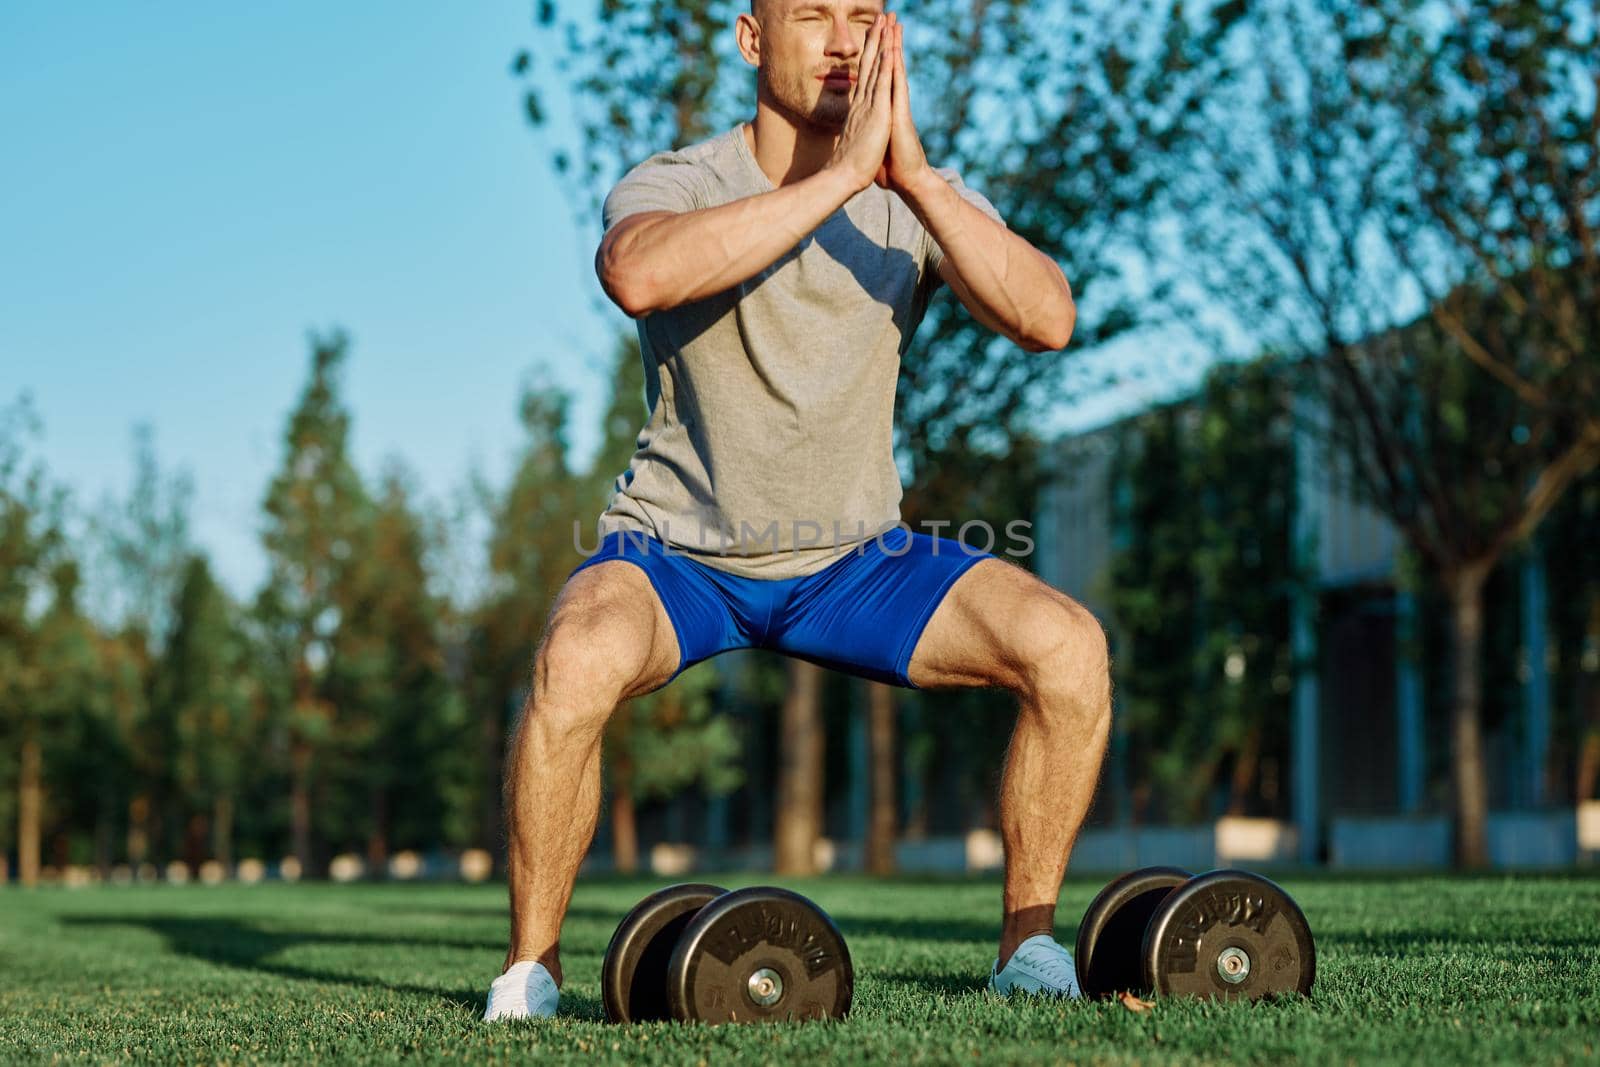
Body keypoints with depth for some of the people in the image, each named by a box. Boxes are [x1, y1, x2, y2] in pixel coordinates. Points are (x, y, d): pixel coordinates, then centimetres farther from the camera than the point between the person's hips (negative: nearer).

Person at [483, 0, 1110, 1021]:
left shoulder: (928, 200, -5)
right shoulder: (678, 183, -15)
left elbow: (1049, 320, -24)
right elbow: (639, 274, -41)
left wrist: (915, 179, -34)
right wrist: (841, 175, -40)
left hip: (857, 560, 3)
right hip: (679, 552, -3)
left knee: (1068, 646, -19)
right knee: (579, 659, -35)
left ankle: (1029, 943, -1)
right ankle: (531, 968, -14)